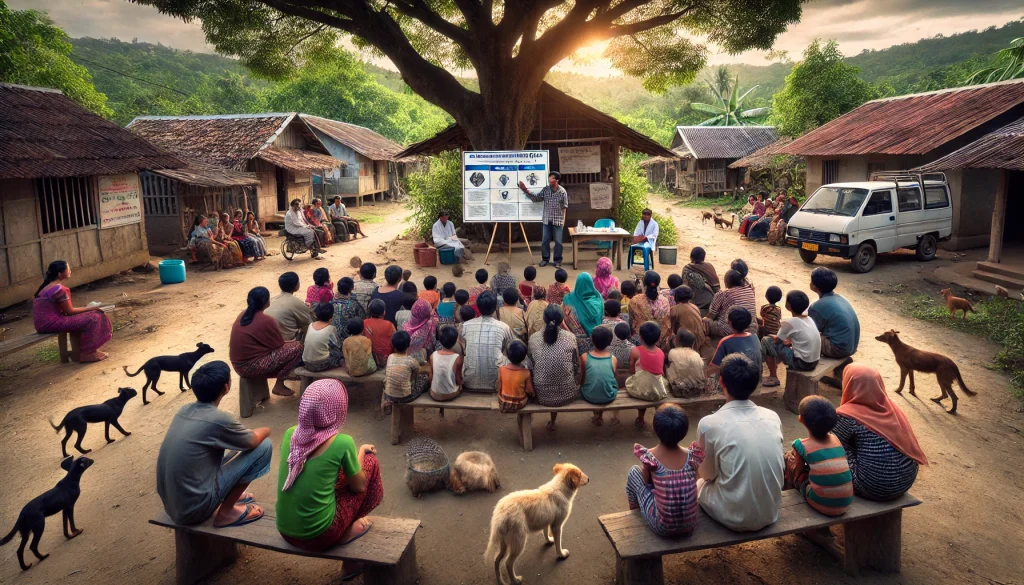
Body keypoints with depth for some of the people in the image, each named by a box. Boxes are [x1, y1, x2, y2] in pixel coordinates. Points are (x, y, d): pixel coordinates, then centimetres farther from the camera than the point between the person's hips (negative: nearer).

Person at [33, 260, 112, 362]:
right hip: (51, 323, -10)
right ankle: (86, 353, -6)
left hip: (44, 322, 10)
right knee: (92, 319, -12)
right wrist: (91, 308, -1)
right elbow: (69, 311, -13)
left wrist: (88, 308, 7)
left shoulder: (48, 286, 15)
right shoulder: (58, 289, -17)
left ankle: (89, 350, 11)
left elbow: (65, 309, 13)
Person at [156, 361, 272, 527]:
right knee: (264, 446, -7)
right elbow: (254, 440, -2)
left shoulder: (184, 410, 2)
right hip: (194, 509, -8)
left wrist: (252, 432, 17)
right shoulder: (218, 419, -20)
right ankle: (227, 512, 1)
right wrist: (265, 430, 19)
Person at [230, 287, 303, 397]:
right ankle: (279, 386, 2)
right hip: (251, 366, -9)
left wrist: (287, 342, 17)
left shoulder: (243, 314, 6)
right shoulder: (266, 321, -18)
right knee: (297, 347, -5)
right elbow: (279, 344, -6)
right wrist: (292, 343, 15)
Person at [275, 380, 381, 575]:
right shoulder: (342, 443, -19)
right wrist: (361, 452, 13)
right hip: (318, 536, -6)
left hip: (285, 531, 6)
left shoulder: (290, 433, -4)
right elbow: (359, 486, -3)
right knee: (370, 462, 8)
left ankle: (345, 531, 22)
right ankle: (347, 533, 14)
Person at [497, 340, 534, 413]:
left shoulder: (501, 369, -22)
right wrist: (534, 394, 11)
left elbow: (499, 388, -7)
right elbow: (530, 392, -13)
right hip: (519, 404, -2)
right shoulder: (526, 373, -26)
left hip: (503, 404, 2)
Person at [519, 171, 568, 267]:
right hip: (546, 219, 3)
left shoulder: (562, 191, -8)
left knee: (558, 241, 4)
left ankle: (557, 260, 16)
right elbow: (536, 199, 4)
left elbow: (564, 207, -3)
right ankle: (545, 258, 22)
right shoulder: (545, 189, 1)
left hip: (558, 220, -3)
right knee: (545, 240, 8)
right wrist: (526, 191, -5)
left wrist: (563, 219, -4)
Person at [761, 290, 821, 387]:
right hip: (814, 361, 8)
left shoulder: (789, 322, -14)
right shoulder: (809, 319, 7)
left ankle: (773, 377, 7)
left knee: (766, 341, 0)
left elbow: (777, 340, -2)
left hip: (801, 363, -8)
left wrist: (771, 336, 17)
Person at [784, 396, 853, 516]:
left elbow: (798, 471, 9)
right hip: (845, 504, 5)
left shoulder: (802, 445, -8)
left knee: (789, 457, 13)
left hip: (821, 505, -5)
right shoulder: (836, 439, 6)